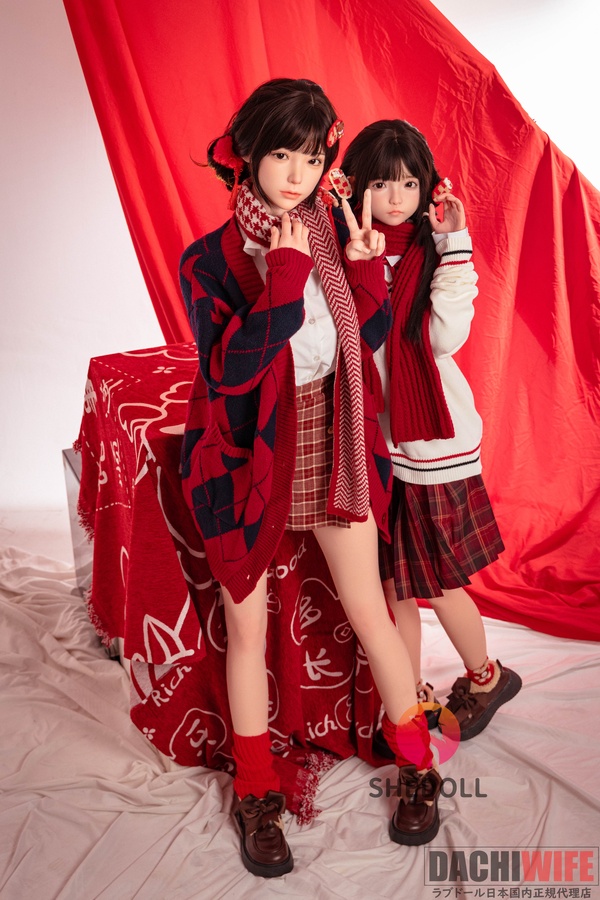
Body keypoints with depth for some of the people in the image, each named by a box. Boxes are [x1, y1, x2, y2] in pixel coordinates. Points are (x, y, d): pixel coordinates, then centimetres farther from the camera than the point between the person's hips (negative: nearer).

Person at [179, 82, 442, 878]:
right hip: (245, 453, -2)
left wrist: (363, 269, -13)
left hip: (330, 441, 2)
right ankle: (256, 796, 30)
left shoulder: (333, 229, -1)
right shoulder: (210, 258, -10)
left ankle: (419, 767, 31)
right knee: (247, 627, 9)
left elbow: (370, 338, 3)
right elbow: (227, 369, -21)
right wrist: (284, 282, -26)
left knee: (369, 611, 8)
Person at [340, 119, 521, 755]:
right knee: (392, 584, 12)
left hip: (432, 434, -3)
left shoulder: (439, 250, -4)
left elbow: (446, 337, -17)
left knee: (438, 581, 6)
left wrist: (452, 245, -17)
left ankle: (484, 677, 34)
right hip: (372, 434, 3)